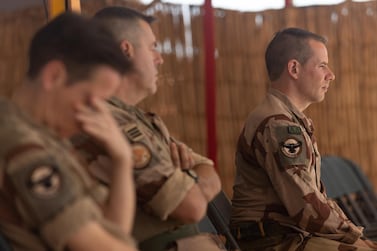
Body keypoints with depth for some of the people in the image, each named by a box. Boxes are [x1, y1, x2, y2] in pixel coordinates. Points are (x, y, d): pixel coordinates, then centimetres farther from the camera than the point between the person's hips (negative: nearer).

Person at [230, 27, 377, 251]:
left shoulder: (295, 122, 17)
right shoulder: (276, 125, -17)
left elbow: (317, 194, 19)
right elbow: (309, 209, -21)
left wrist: (353, 231, 8)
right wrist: (355, 233, -8)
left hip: (296, 233, 10)